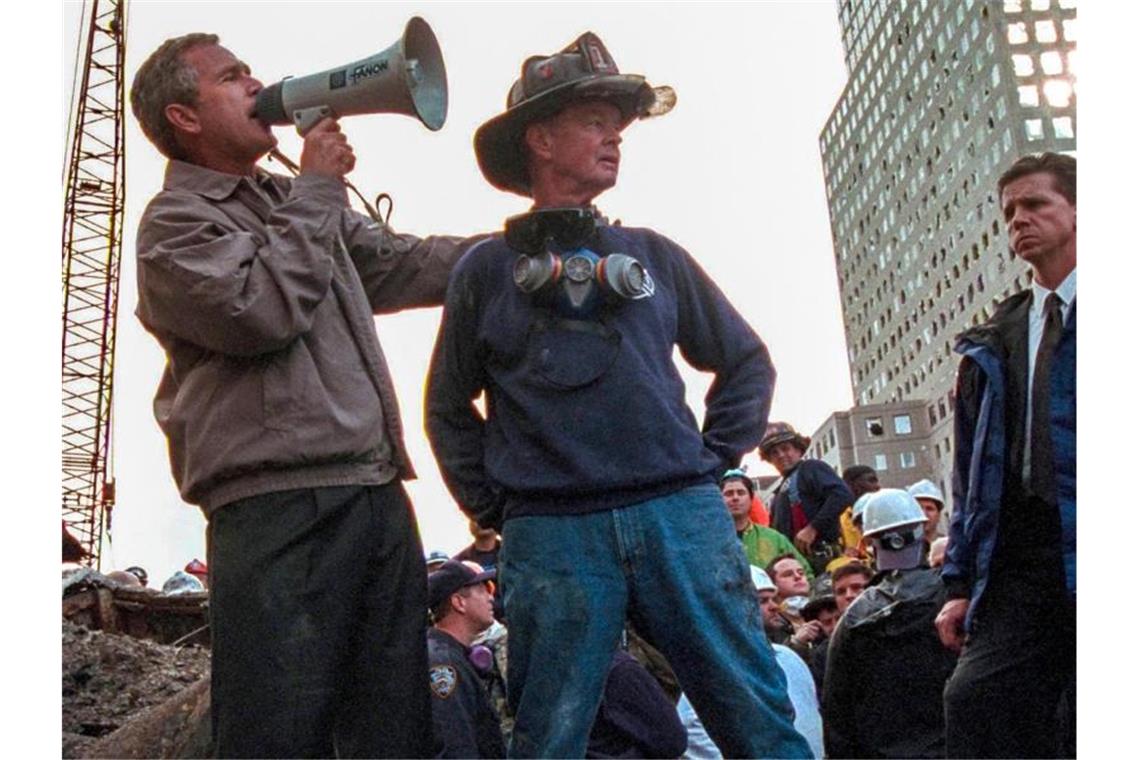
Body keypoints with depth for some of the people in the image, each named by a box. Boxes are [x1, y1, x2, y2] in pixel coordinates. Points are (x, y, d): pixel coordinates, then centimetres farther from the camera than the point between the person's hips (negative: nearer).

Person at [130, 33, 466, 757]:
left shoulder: (296, 203, 25)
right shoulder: (174, 223, 2)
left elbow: (405, 263, 25)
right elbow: (263, 309, -14)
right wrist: (318, 190, -3)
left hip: (377, 494, 8)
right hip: (279, 507, -7)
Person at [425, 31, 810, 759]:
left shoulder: (652, 254, 15)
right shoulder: (488, 268, 10)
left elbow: (747, 360, 22)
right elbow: (450, 405, 18)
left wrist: (714, 459, 10)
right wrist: (492, 505, 8)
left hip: (681, 516, 2)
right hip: (551, 534, -1)